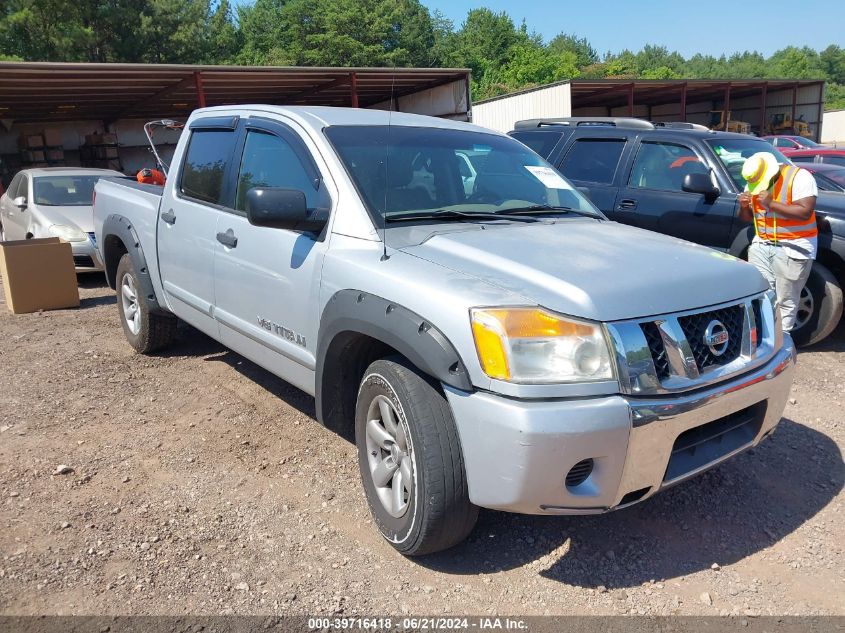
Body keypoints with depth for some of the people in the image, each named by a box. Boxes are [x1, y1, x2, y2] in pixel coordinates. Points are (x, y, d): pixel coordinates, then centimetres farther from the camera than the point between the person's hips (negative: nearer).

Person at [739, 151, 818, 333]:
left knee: (786, 302, -3)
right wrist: (744, 206, -6)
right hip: (761, 245, 6)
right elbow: (746, 218, 16)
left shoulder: (799, 177, -11)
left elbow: (805, 212, -21)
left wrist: (771, 204, -23)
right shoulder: (754, 183, 8)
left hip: (793, 248, -5)